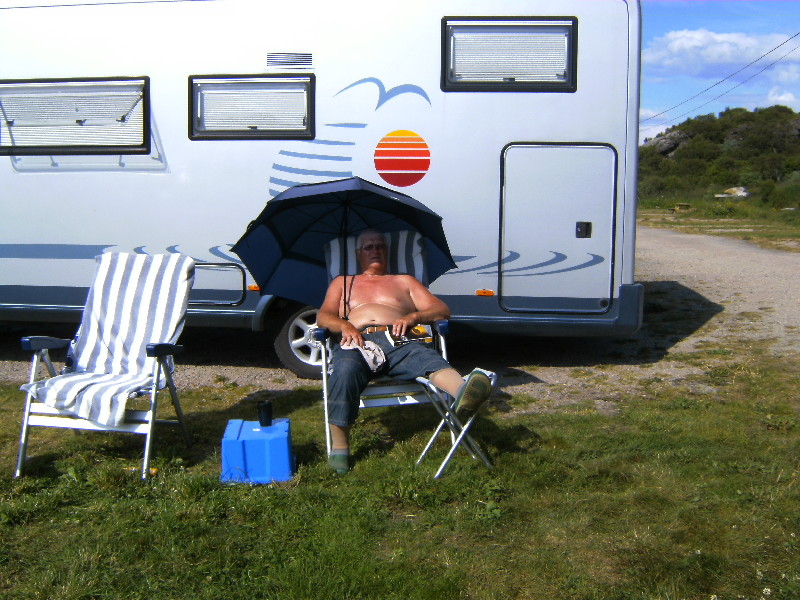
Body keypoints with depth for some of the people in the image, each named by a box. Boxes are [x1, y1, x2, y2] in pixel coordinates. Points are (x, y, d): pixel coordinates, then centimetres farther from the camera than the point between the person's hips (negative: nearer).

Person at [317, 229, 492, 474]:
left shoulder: (404, 281, 32)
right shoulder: (343, 283, 34)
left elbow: (441, 309, 19)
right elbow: (323, 316, 18)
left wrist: (412, 317, -4)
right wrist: (344, 326, -7)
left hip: (397, 342, 0)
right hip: (357, 342, 0)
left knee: (426, 356, -36)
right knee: (344, 371, -38)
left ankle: (462, 393, -67)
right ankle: (339, 445, -31)